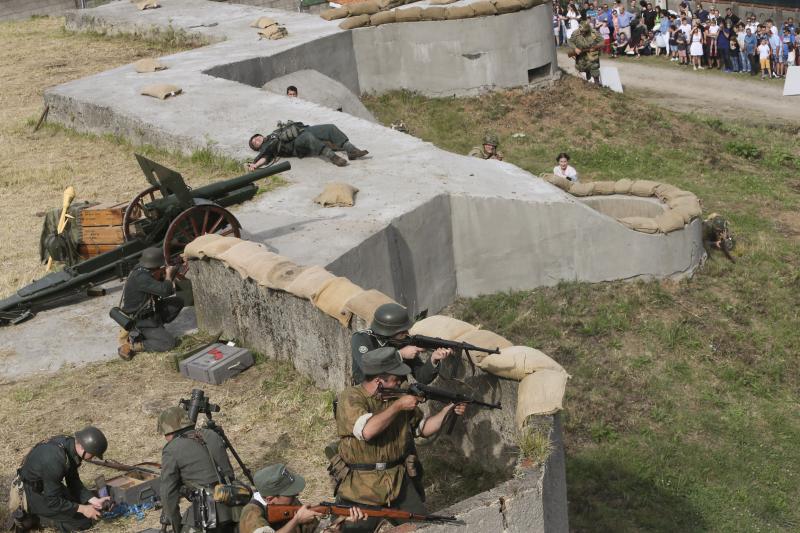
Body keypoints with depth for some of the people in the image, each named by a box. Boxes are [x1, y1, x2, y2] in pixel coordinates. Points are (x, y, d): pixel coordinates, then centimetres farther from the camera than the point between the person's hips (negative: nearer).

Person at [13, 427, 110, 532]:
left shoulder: (69, 443, -11)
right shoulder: (55, 460, -36)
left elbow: (73, 481, 2)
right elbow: (52, 501, -26)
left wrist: (94, 500, -7)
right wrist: (82, 509, -19)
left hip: (46, 486, 9)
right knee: (83, 521, -7)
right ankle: (35, 518, -1)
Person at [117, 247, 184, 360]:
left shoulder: (143, 270, -1)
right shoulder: (140, 277, -30)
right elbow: (165, 290, -34)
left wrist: (169, 273, -3)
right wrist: (168, 275, -15)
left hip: (149, 312, 9)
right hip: (138, 321, -9)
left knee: (178, 302, 8)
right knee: (169, 342, -16)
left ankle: (158, 328, 9)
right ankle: (131, 346, -12)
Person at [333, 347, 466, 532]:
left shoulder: (399, 395, 6)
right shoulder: (350, 397, -12)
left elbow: (423, 428, 15)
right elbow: (367, 430, -28)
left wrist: (448, 411, 1)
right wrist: (397, 406, -20)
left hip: (399, 482, 5)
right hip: (361, 487, -5)